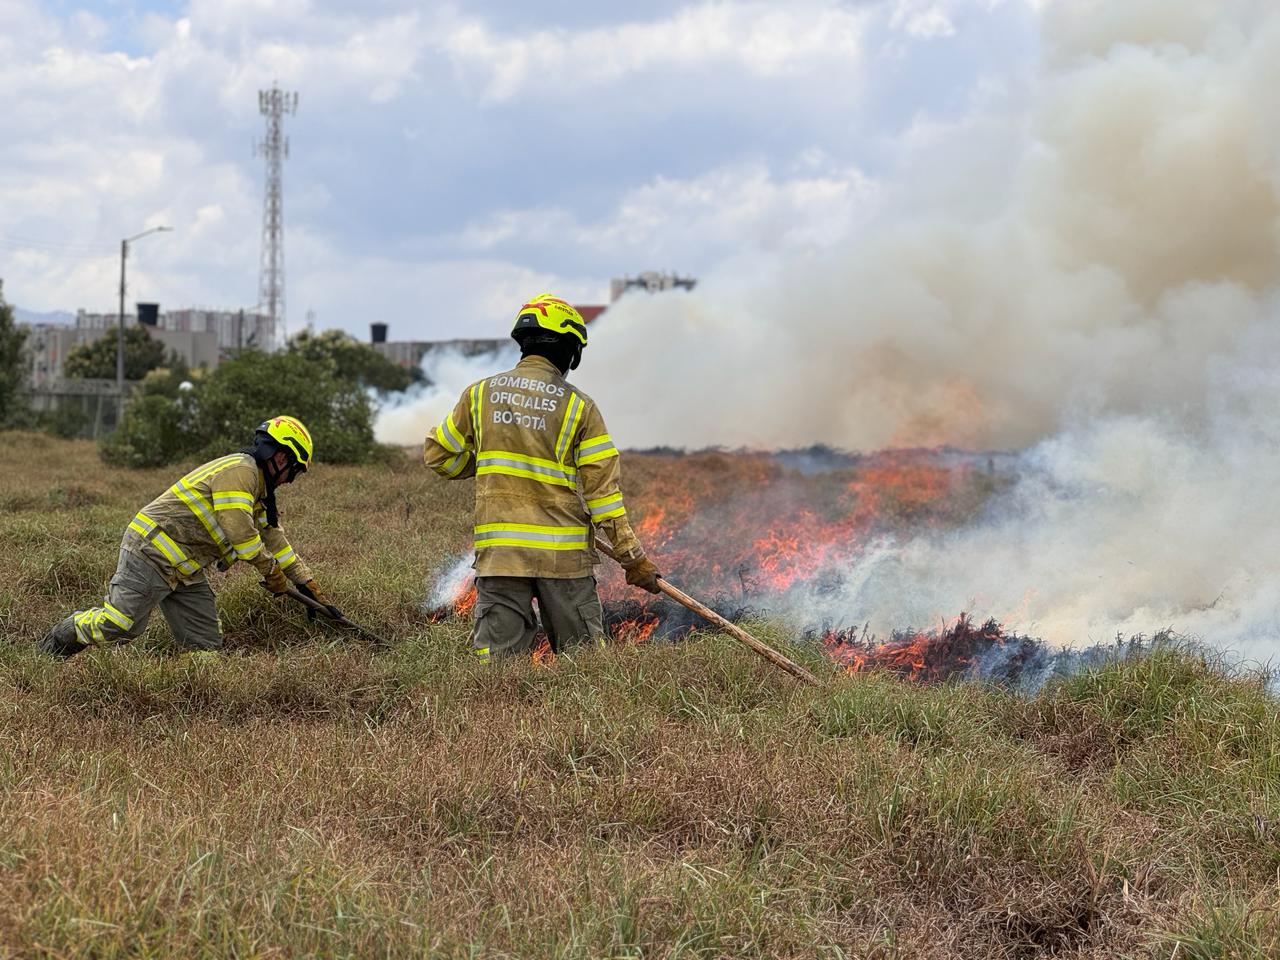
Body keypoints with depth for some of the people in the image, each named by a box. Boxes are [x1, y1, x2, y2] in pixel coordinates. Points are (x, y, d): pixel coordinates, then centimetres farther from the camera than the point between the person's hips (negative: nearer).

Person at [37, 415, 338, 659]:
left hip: (184, 571, 11)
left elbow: (273, 538, 24)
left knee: (206, 645, 1)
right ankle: (52, 646, 7)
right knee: (117, 625, -13)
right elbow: (241, 535, -21)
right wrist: (271, 571, -7)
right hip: (152, 552, -11)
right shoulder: (239, 471, -14)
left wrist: (309, 586, 21)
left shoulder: (257, 486, 20)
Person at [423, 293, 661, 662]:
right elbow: (602, 490, -4)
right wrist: (633, 558, 0)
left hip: (497, 549, 2)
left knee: (496, 656, 1)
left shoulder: (480, 394, 5)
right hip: (564, 555, -1)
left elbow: (440, 456, 14)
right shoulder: (579, 406, -2)